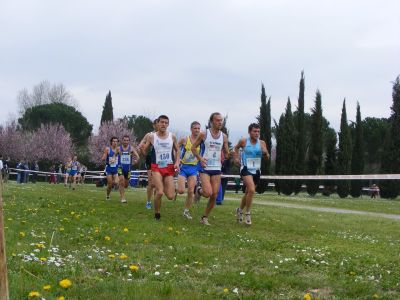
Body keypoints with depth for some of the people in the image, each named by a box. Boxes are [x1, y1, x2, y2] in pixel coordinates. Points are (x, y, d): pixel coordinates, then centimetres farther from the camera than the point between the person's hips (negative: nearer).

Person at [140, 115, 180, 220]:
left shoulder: (172, 136, 2)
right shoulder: (152, 137, -3)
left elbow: (177, 150, 14)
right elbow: (144, 152, 3)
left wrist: (177, 162, 0)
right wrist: (142, 148, -20)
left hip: (169, 168, 2)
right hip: (156, 167, -2)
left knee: (170, 196, -4)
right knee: (159, 192, -20)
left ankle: (163, 185, 32)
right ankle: (157, 213, 5)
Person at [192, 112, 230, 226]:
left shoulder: (224, 137, 6)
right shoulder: (204, 134, -4)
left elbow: (226, 154, 10)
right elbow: (193, 148, 4)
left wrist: (229, 154, -14)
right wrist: (200, 158, -11)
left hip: (217, 169, 4)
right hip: (205, 168, -4)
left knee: (214, 195, 0)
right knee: (208, 193, -19)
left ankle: (205, 217, 17)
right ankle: (199, 191, 17)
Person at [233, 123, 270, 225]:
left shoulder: (262, 143, 3)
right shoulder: (243, 141, -2)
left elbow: (267, 158, 5)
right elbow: (236, 148, 19)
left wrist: (265, 153, -16)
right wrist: (236, 158, 6)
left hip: (256, 170, 4)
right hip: (246, 169, -4)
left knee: (248, 192, 15)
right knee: (251, 190, -25)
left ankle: (240, 210, 40)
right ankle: (247, 213, -11)